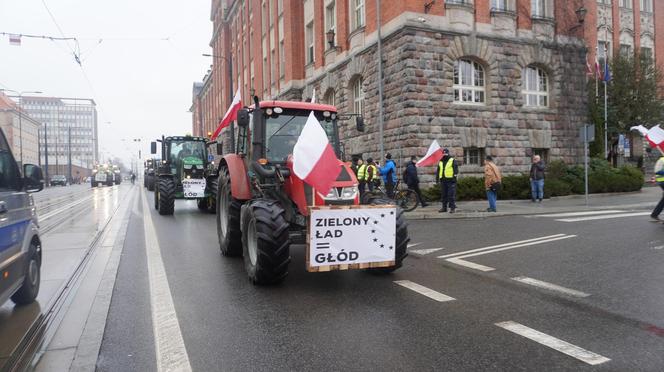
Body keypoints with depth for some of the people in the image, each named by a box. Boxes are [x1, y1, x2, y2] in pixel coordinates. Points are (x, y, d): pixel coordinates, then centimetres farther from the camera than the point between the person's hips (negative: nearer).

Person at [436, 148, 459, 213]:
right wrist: (437, 178, 15)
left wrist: (454, 176, -14)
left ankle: (452, 208, -4)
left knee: (451, 195, -8)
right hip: (443, 180, 6)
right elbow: (438, 170, 22)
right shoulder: (440, 162, 16)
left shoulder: (453, 161, 0)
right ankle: (444, 207, 16)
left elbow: (456, 169, -5)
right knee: (443, 195, 9)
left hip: (451, 180, -6)